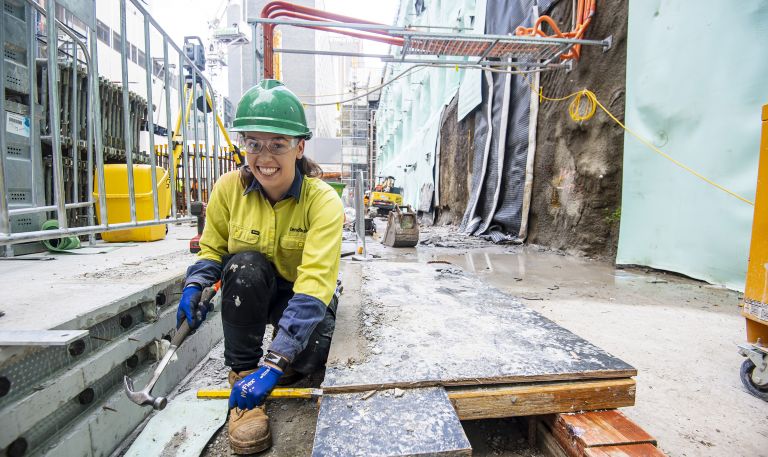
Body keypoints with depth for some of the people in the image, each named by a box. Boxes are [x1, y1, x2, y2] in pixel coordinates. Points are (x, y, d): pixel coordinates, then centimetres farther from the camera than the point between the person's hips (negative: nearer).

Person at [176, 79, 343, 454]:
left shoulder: (323, 201, -26)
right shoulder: (229, 188, -16)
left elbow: (314, 283, -35)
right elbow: (212, 249, 0)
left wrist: (274, 363, -40)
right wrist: (194, 287, -23)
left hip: (304, 297, -1)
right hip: (249, 292, 2)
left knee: (309, 355, -28)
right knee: (244, 265, -31)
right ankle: (242, 373, -14)